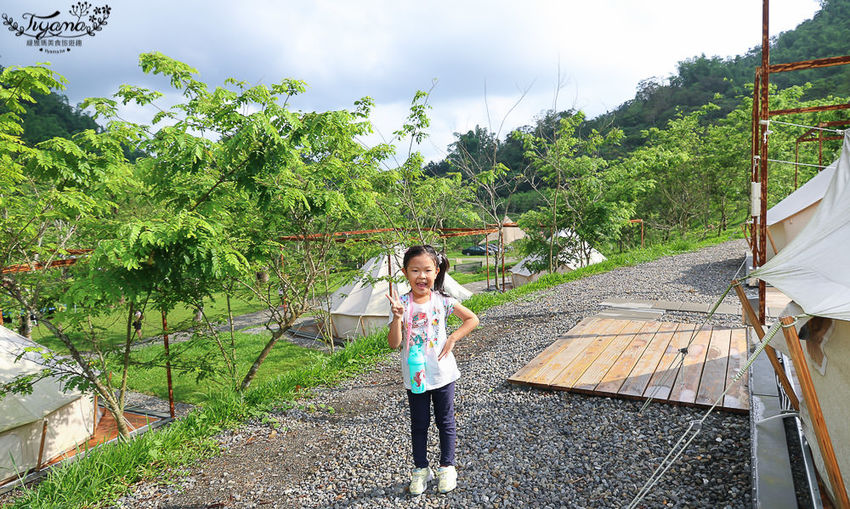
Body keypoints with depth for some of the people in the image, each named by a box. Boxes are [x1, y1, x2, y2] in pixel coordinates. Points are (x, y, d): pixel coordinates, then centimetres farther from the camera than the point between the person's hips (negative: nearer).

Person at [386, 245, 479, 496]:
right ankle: (420, 469, 34)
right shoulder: (401, 304, -12)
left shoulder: (442, 300, -9)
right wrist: (397, 318, -31)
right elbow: (394, 343, -17)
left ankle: (447, 466, 34)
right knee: (419, 424, 15)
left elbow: (472, 319, -1)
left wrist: (452, 339, -10)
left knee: (446, 422, 15)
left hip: (442, 374, 0)